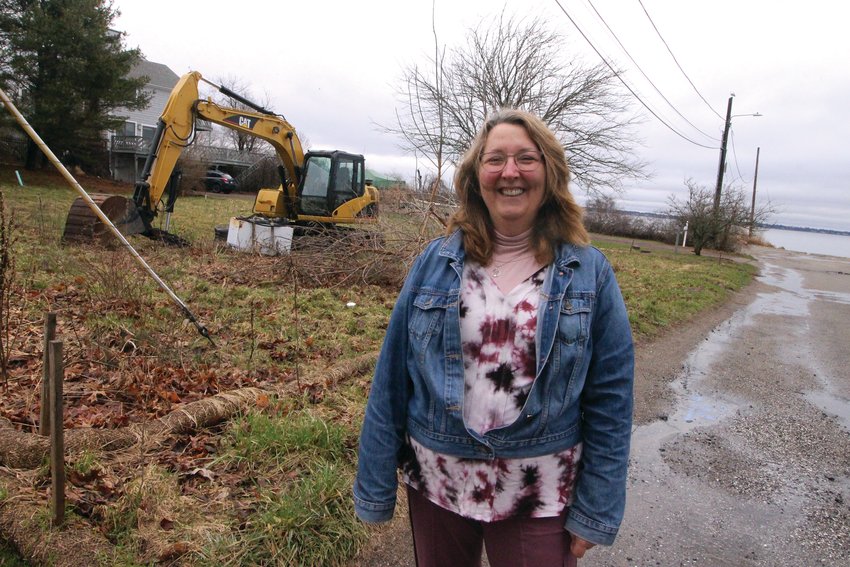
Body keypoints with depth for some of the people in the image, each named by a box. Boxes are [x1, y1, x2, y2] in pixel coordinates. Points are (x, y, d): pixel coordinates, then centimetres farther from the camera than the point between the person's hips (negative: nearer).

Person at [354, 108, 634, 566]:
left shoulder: (589, 272, -7)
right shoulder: (436, 262, -5)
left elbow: (610, 398, -5)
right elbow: (392, 380, -3)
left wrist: (595, 512, -5)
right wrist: (375, 488, -1)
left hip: (540, 494, -1)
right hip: (436, 480, 2)